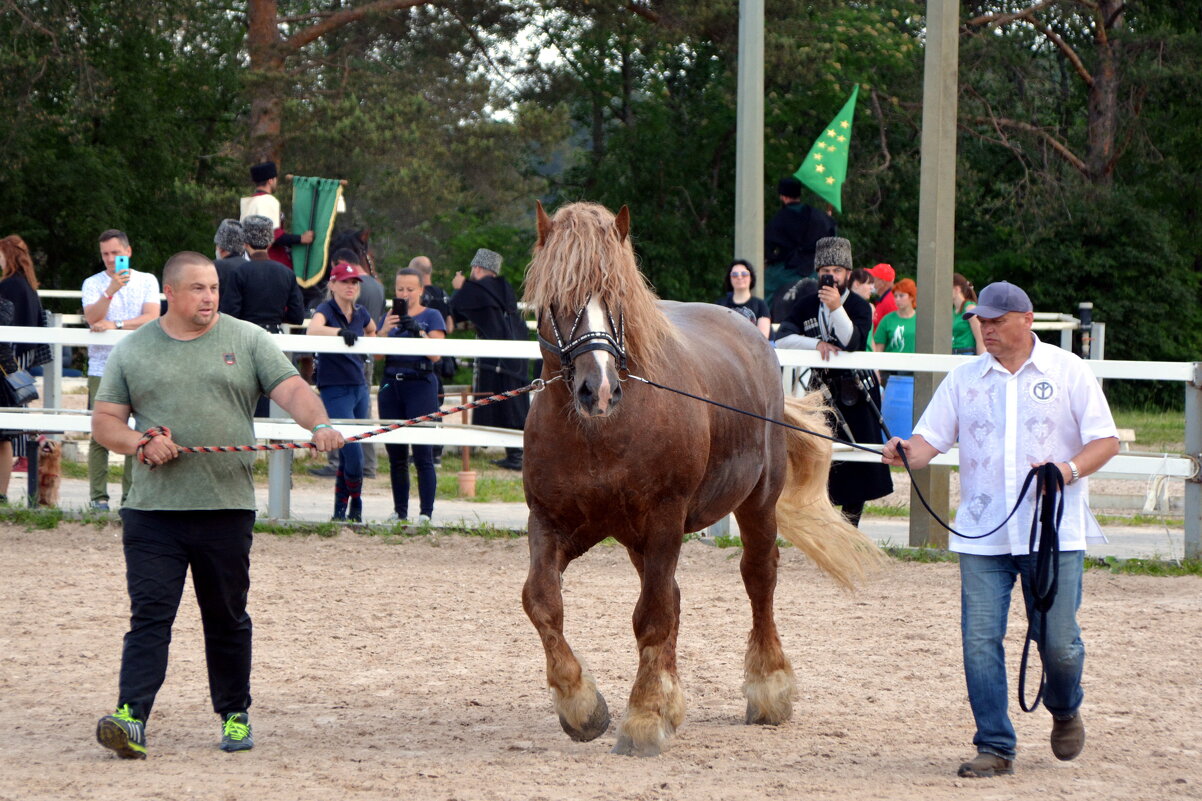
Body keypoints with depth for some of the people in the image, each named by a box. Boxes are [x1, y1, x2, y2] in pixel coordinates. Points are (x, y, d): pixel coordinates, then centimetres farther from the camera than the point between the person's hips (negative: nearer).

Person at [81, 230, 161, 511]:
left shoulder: (147, 281, 9)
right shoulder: (93, 284, 7)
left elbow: (152, 318, -3)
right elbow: (93, 318, -8)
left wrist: (116, 324, -11)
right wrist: (111, 290, -21)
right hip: (102, 368, -1)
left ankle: (131, 494, 3)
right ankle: (98, 495, -1)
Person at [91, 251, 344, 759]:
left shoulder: (247, 341, 7)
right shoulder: (133, 351, 9)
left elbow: (291, 389, -3)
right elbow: (105, 421, 8)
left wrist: (319, 424, -24)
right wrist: (141, 444, -12)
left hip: (227, 508, 0)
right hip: (153, 510, 0)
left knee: (228, 618, 10)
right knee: (149, 615, -9)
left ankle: (235, 714, 23)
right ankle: (131, 718, -17)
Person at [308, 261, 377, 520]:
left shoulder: (360, 314, 9)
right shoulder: (326, 310, -10)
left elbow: (372, 330, 33)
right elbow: (313, 329, -34)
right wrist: (339, 332, -50)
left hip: (359, 389, 6)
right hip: (334, 390, -6)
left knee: (348, 455, 9)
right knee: (353, 453, -12)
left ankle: (341, 509, 17)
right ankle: (355, 508, 4)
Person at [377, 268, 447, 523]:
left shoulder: (431, 317, 5)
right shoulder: (389, 317, 16)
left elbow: (435, 354, -7)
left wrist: (418, 330, -19)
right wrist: (384, 330, -12)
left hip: (420, 384, -4)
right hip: (391, 385, 4)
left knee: (422, 454, -9)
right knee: (396, 454, 4)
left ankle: (426, 512, -9)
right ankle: (399, 510, 9)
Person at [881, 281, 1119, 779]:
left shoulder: (1068, 372, 2)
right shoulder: (964, 379, 8)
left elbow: (1106, 440, 2)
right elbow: (931, 440, 3)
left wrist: (1070, 469, -17)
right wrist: (908, 453, -20)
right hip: (983, 534, 2)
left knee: (1058, 641, 0)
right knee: (980, 641, -6)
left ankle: (1065, 711, 32)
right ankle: (995, 747, 3)